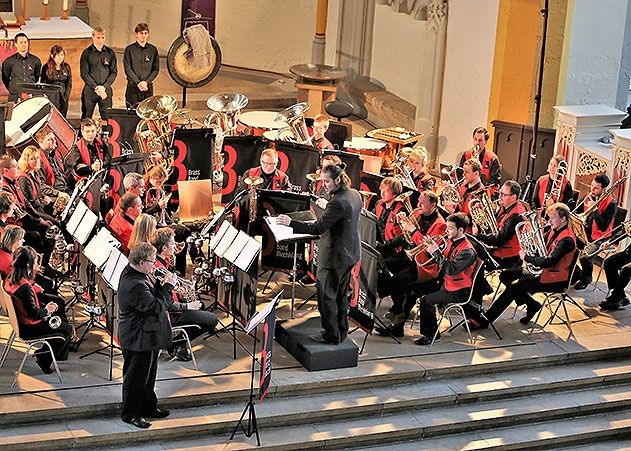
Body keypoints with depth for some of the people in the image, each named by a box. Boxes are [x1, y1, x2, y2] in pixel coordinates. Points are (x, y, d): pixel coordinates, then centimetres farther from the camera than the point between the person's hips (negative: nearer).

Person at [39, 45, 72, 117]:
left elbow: (69, 84, 13)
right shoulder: (46, 68, 2)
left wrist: (66, 96, 1)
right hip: (51, 98, -3)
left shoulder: (66, 67, 11)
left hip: (63, 99, 3)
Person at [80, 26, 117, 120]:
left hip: (106, 90, 2)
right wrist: (96, 87, -13)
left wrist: (104, 87, -8)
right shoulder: (87, 53, 1)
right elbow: (84, 74, -3)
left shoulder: (110, 53, 9)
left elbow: (114, 72, 6)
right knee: (86, 119, 0)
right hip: (90, 90, -2)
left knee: (107, 118, 0)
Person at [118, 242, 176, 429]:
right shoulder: (135, 284, -30)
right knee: (136, 377, 5)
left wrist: (161, 285, -3)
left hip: (147, 336, 11)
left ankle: (148, 406, 38)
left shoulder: (133, 272, 2)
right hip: (139, 339, -11)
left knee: (148, 375, 23)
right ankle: (130, 414, 19)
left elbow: (150, 295, 13)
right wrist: (168, 287, -20)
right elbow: (157, 307, -29)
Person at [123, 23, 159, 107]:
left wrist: (146, 82, -9)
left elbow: (156, 69, 5)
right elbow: (127, 69, -4)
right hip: (133, 87, -2)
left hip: (148, 87, 2)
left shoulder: (153, 49, 7)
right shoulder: (129, 49, 1)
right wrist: (138, 83, -13)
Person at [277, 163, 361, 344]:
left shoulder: (338, 203, -27)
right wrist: (327, 209, 14)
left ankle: (332, 335, 12)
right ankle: (341, 332, 30)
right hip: (349, 254, 10)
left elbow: (318, 228, -28)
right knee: (340, 295, 21)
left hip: (334, 257, -9)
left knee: (326, 296, 4)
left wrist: (290, 223, -26)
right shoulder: (355, 195, 2)